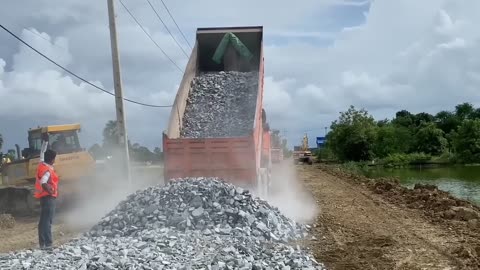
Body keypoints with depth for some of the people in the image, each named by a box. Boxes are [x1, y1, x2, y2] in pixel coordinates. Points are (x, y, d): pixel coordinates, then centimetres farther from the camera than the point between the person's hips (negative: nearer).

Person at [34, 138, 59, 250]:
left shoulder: (41, 164, 7)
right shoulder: (48, 170, -18)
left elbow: (42, 152, 22)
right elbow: (43, 183, -35)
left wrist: (45, 141, 28)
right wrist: (50, 191, -29)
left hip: (43, 196, 10)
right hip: (48, 197, -10)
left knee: (43, 220, 12)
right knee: (47, 221, -11)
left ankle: (42, 243, 16)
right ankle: (47, 244, -13)